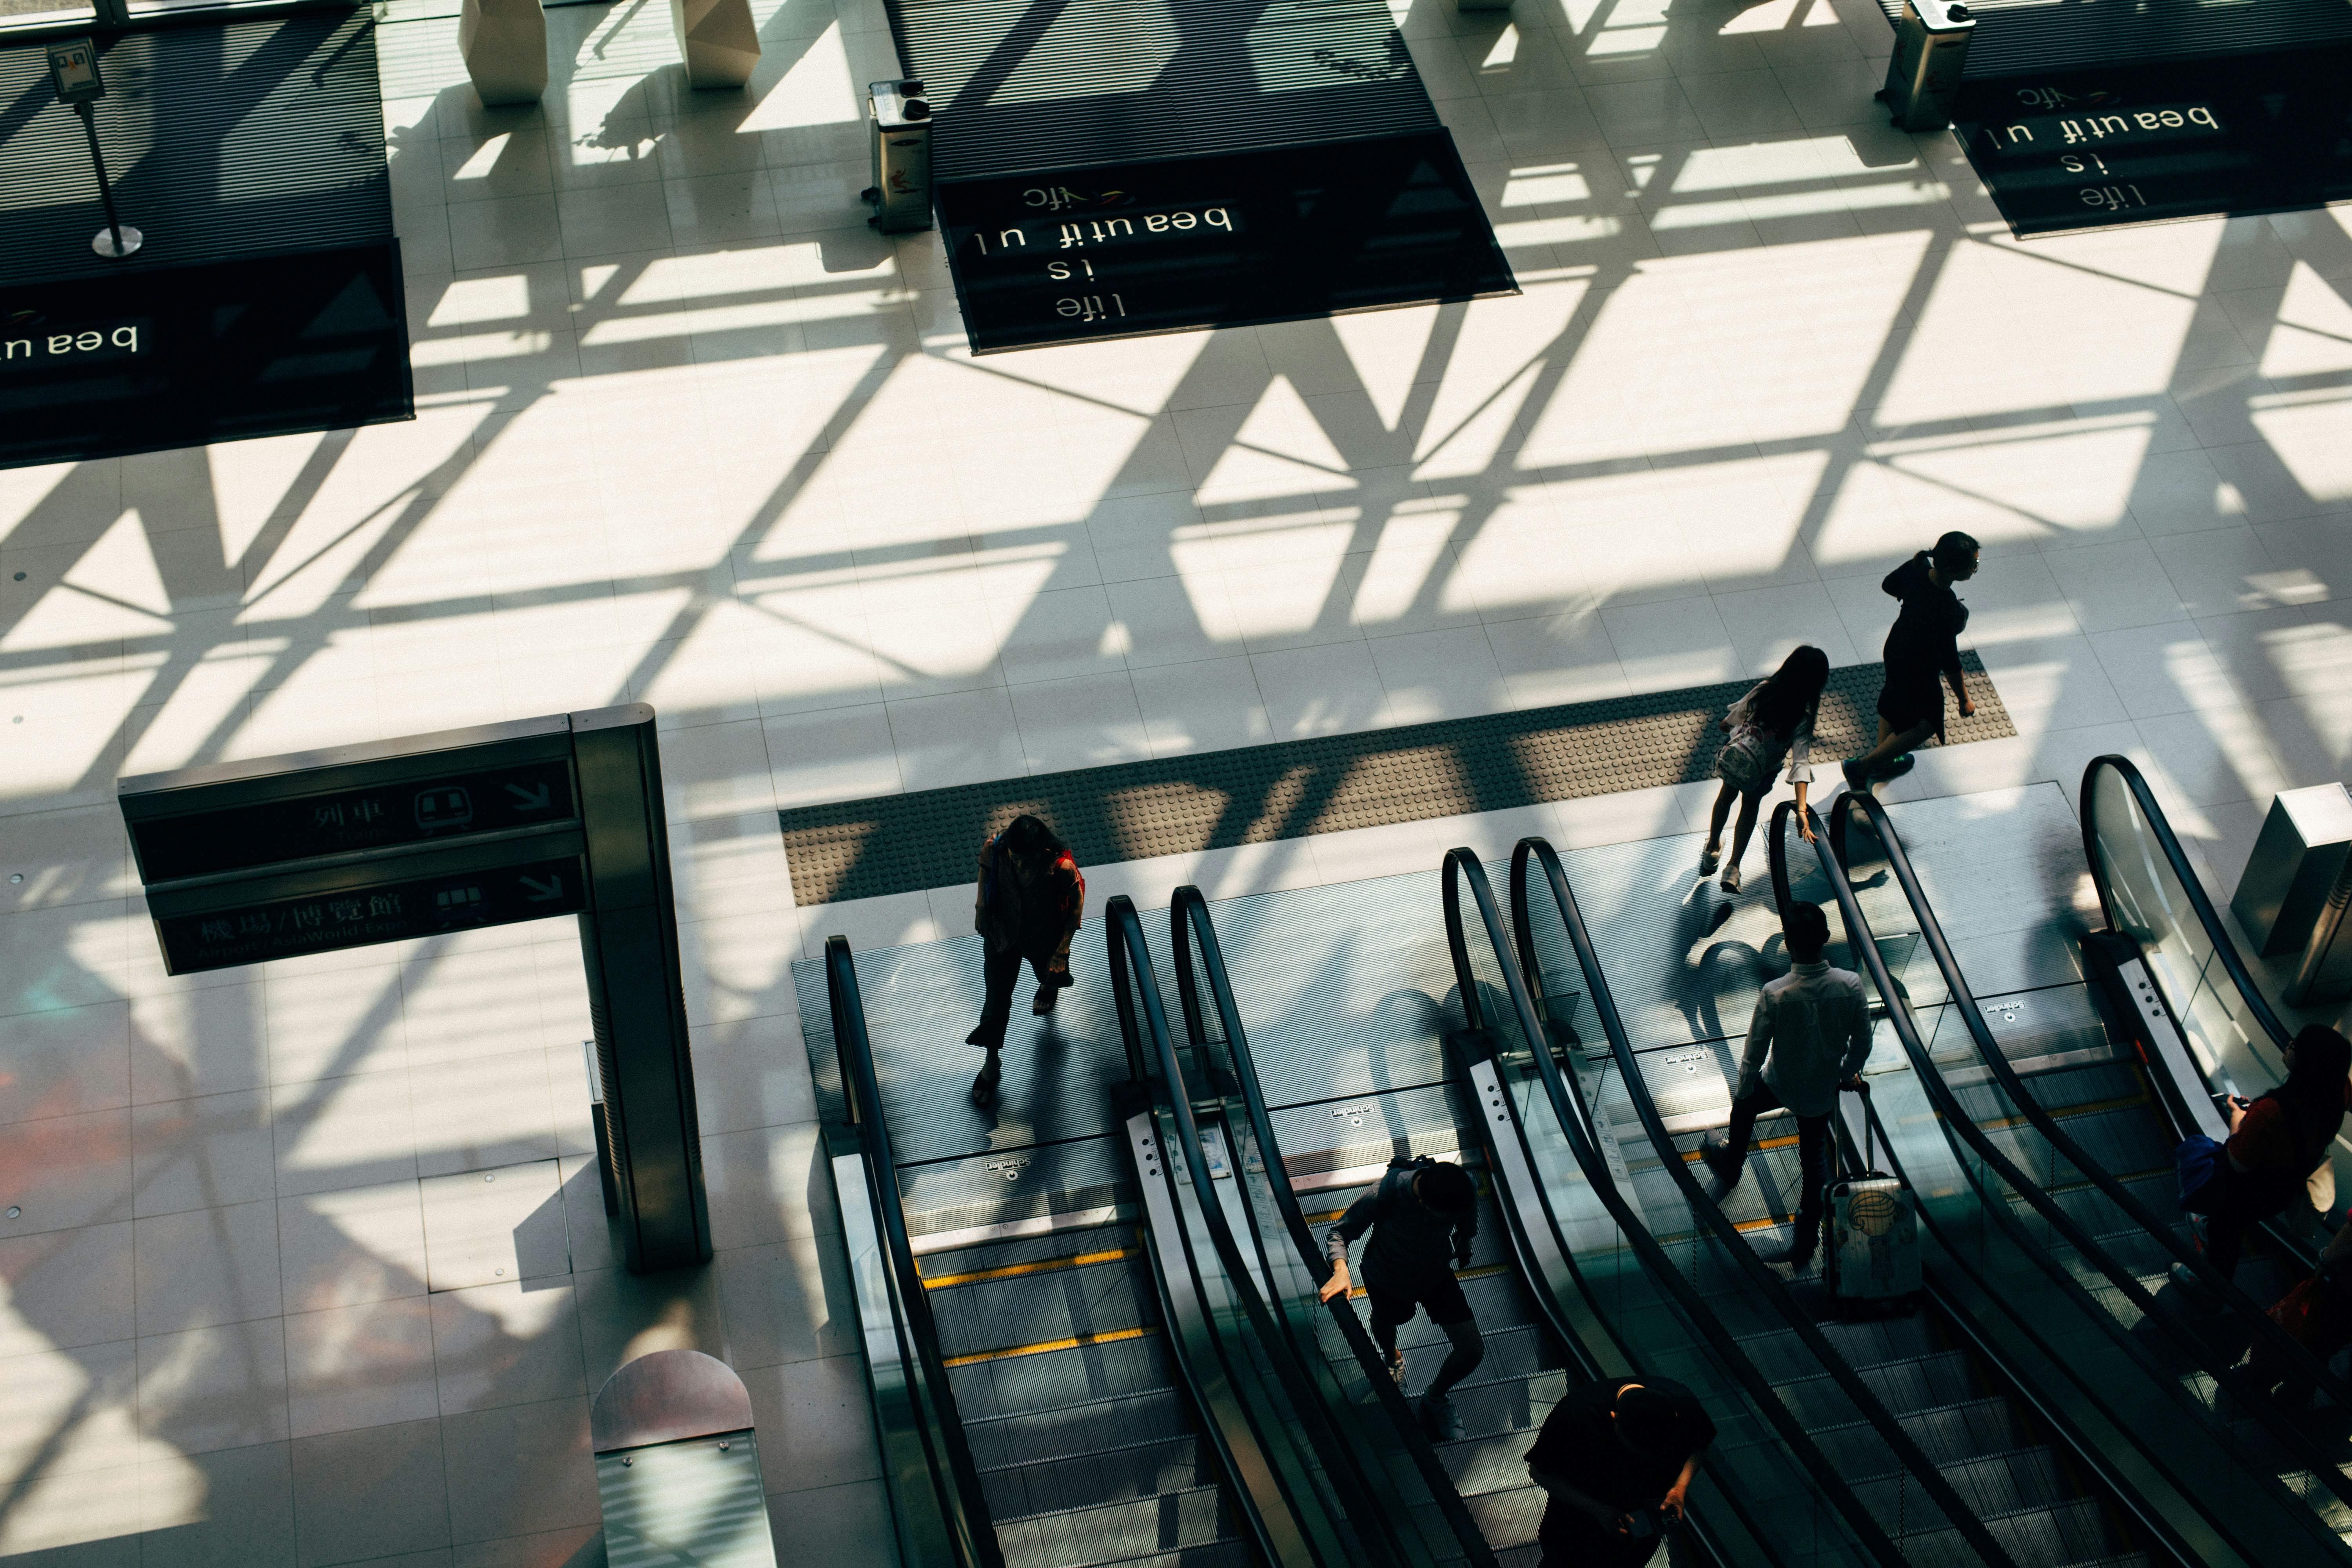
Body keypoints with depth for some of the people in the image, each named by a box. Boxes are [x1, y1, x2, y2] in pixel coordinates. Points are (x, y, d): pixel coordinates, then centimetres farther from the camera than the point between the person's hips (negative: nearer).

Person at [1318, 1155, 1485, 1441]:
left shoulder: (1466, 1188, -32)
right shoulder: (1384, 1195, -41)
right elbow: (1339, 1233, -25)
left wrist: (1464, 1249, 14)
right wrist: (1341, 1270, -44)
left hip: (1437, 1273, 2)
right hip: (1387, 1277, -1)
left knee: (1473, 1351, -5)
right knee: (1386, 1322, 29)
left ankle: (1435, 1397, 28)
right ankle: (1392, 1358, 68)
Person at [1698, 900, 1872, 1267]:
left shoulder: (1774, 995, -32)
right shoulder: (1851, 985, -24)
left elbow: (1755, 1052, -19)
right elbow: (1862, 1041, -7)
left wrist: (1744, 1091, 1)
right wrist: (1850, 1073, 14)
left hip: (1780, 1085, -2)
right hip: (1823, 1091, 2)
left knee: (1744, 1104, 32)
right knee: (1815, 1154, 25)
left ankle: (1731, 1166, 57)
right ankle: (1808, 1233, 38)